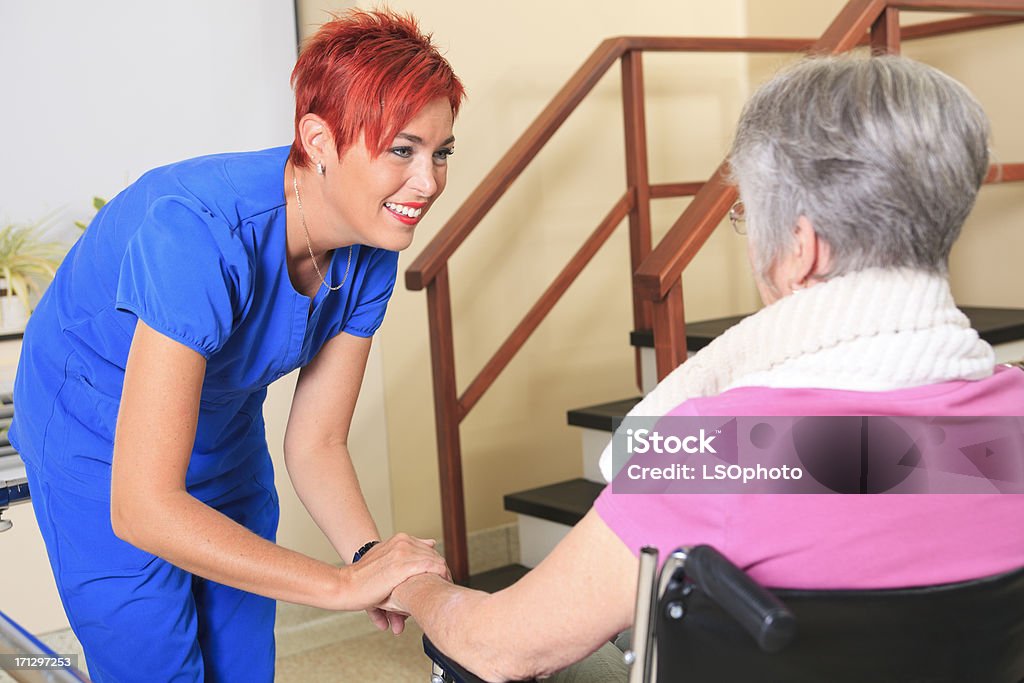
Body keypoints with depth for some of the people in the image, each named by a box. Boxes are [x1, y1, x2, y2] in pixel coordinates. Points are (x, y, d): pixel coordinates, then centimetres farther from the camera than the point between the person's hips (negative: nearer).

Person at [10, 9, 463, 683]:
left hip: (225, 435, 6)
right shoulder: (201, 234, -38)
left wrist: (371, 552, -28)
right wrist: (343, 583, -39)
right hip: (102, 445, -6)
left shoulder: (370, 257, -16)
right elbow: (141, 507, -39)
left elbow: (316, 444, -10)